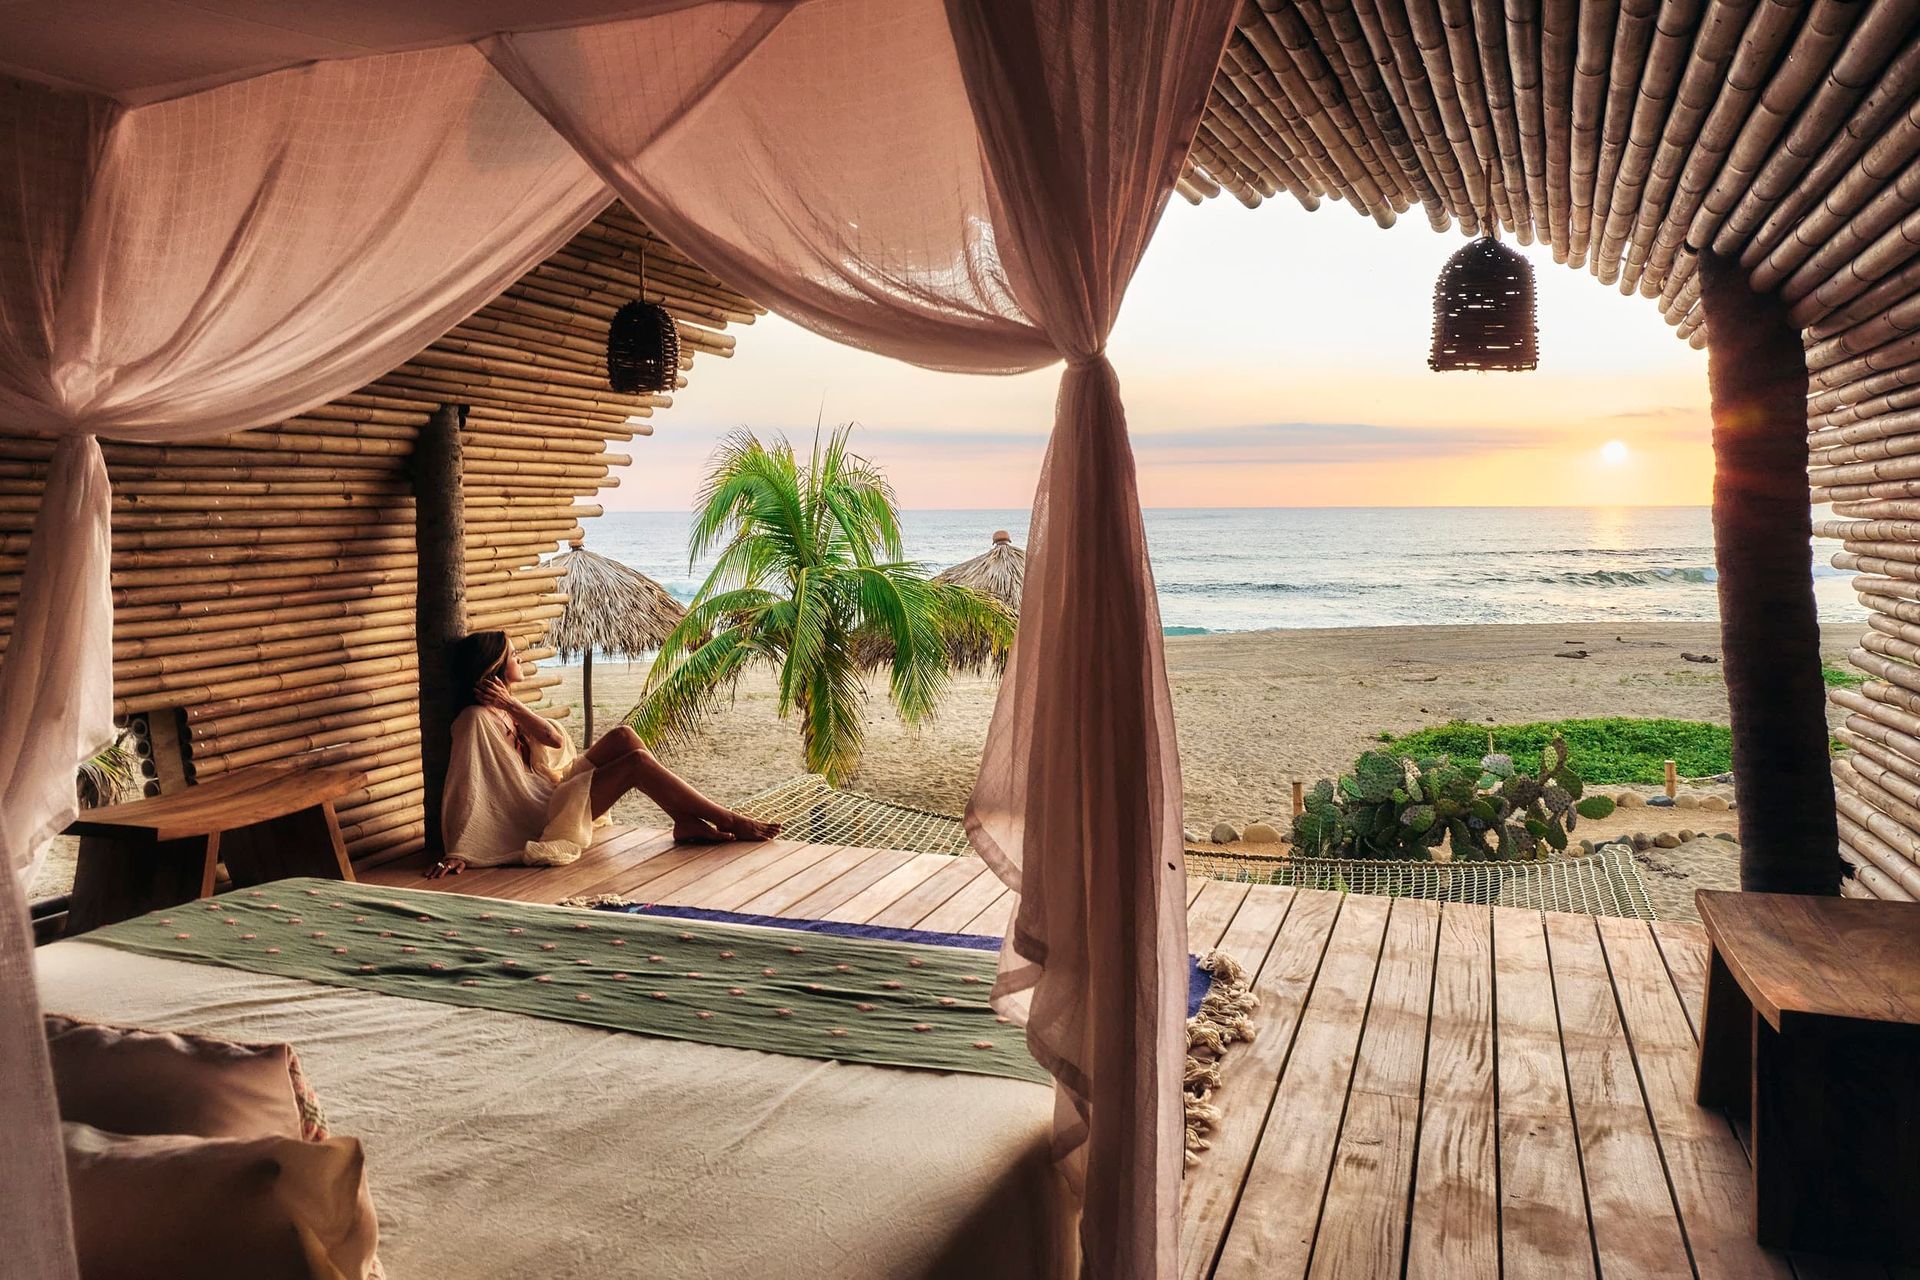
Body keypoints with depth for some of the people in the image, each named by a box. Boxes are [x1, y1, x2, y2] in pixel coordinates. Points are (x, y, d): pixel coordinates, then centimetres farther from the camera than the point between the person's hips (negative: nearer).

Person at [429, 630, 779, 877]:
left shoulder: (505, 709, 11)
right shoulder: (475, 719, -18)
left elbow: (555, 739, -1)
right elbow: (465, 788, -24)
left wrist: (512, 705, -12)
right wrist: (456, 854, -28)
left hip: (551, 789, 10)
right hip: (540, 816, -10)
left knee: (622, 737, -6)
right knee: (637, 761, -21)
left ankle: (687, 822, -9)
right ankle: (730, 822, -14)